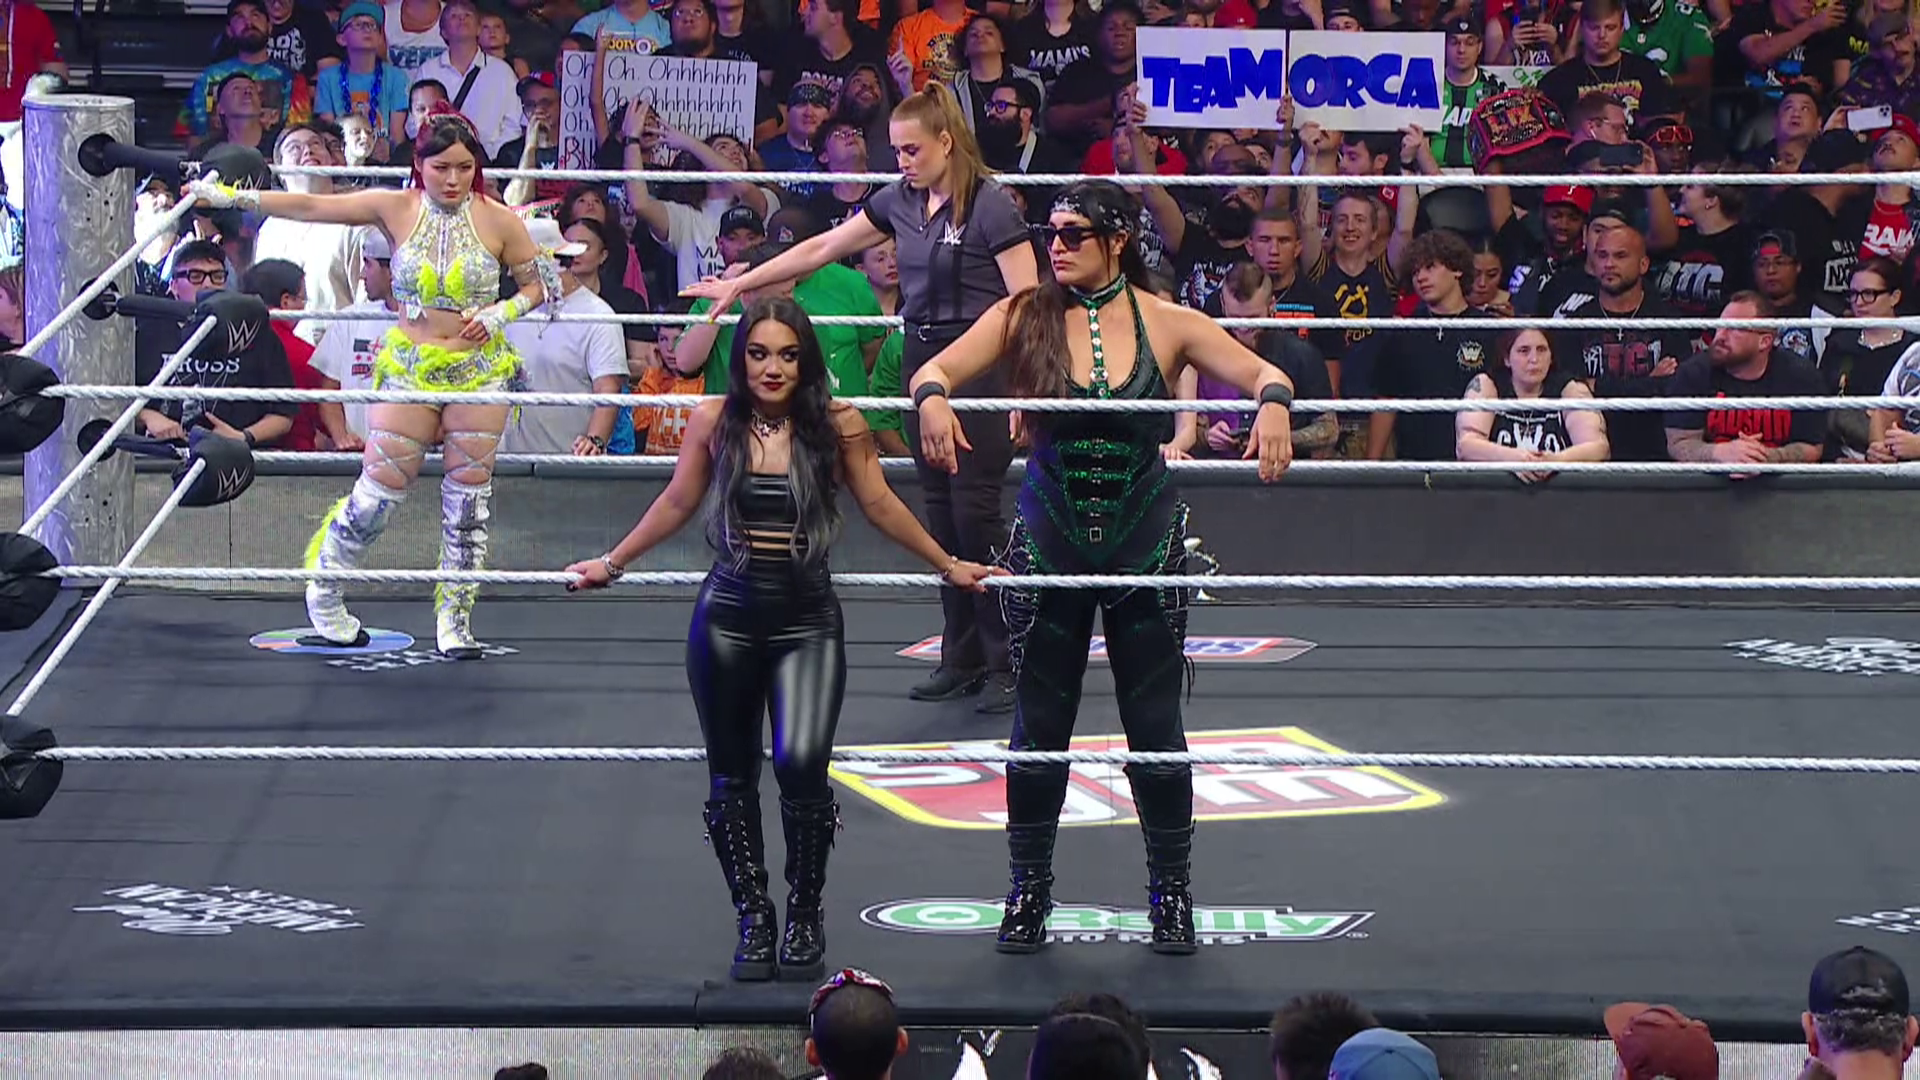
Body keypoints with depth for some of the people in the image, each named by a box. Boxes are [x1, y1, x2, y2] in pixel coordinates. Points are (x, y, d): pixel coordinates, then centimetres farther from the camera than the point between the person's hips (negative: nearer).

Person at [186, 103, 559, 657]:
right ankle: (323, 588, 21)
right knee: (379, 491, -2)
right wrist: (229, 197, -3)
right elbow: (309, 207, -2)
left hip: (479, 370, 1)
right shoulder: (396, 209, -3)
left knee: (469, 499, 2)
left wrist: (499, 314, -11)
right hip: (409, 367, 0)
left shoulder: (499, 221, -3)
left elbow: (542, 283, 6)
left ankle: (455, 619, 14)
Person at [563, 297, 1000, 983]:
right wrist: (612, 564, 21)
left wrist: (947, 565, 15)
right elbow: (676, 505, 14)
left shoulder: (835, 425, -4)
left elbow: (880, 506, 8)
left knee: (801, 764, -17)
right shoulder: (714, 422, 0)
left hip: (807, 618, -2)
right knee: (732, 776, 8)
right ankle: (753, 921, 21)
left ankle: (805, 918, 3)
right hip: (728, 617, 2)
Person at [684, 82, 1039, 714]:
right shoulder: (898, 202, 9)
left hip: (981, 365, -7)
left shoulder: (990, 205, -11)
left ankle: (1006, 664, -2)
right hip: (922, 360, 7)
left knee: (975, 509, -9)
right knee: (941, 513, 7)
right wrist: (739, 285, 20)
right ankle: (961, 660, 13)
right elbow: (821, 249, 17)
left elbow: (1026, 301, -14)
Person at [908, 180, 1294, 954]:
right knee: (1039, 727, 5)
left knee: (1155, 726, 5)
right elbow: (937, 368, -10)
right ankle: (1029, 892, 18)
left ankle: (1171, 892, 18)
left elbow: (1265, 374, -5)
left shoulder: (1168, 325, -3)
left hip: (1146, 544, 0)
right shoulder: (1026, 317, -2)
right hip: (1048, 544, 0)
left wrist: (1273, 404, -29)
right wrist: (932, 399, -33)